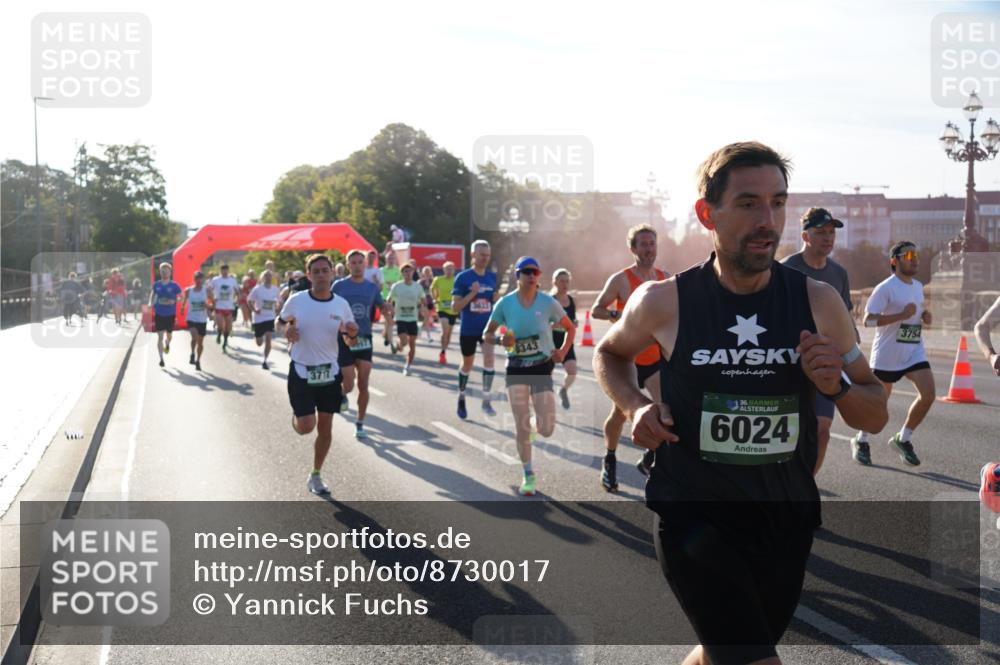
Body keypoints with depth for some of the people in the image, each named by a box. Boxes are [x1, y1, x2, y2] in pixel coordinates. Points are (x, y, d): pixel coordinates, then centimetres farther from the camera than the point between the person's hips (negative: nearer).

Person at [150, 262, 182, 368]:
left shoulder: (174, 285, -8)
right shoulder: (156, 285, 0)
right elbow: (152, 294, 17)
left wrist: (174, 301, -22)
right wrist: (151, 303, 0)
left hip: (170, 314, -1)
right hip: (159, 314, 1)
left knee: (169, 334, 16)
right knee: (160, 336, -5)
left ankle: (167, 344, 53)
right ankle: (161, 358, -3)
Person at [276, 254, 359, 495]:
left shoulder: (341, 304, -2)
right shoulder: (296, 300, -8)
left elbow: (350, 341, 6)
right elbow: (281, 322, 9)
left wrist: (352, 334, -17)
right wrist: (287, 331, -14)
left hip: (329, 373, 3)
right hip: (301, 371, -2)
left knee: (325, 428, 6)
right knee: (306, 426, -9)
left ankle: (316, 476, 24)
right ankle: (296, 417, 30)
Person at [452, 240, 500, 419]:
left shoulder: (492, 277, 3)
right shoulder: (463, 277, -8)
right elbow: (455, 307, -12)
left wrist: (497, 298, -6)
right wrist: (472, 294, -24)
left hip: (487, 327, 2)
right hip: (468, 329, -2)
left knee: (489, 359, -19)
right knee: (467, 365, 12)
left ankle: (486, 401, -11)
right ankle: (461, 398, 35)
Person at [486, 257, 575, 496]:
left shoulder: (548, 302, -5)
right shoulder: (505, 303, -4)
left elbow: (570, 328, 8)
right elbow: (487, 333, 4)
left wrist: (563, 351, -7)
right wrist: (501, 340, -17)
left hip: (542, 367, 0)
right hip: (516, 368, 0)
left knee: (546, 429, -6)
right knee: (521, 426, -3)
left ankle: (540, 419, 33)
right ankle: (528, 475, 14)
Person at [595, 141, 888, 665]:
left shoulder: (817, 302, -4)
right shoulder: (663, 302, -10)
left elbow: (875, 417, 4)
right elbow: (609, 353, 11)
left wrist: (837, 385, -17)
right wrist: (635, 406, -8)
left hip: (786, 521, 4)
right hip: (693, 518, -3)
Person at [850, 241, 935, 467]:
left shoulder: (918, 286, 11)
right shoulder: (886, 288, -14)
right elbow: (868, 320, -21)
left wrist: (924, 316, 4)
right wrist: (902, 315, -27)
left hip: (914, 352, 6)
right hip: (887, 355, -6)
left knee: (928, 394, -10)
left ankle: (903, 439, 9)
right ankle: (861, 441, 29)